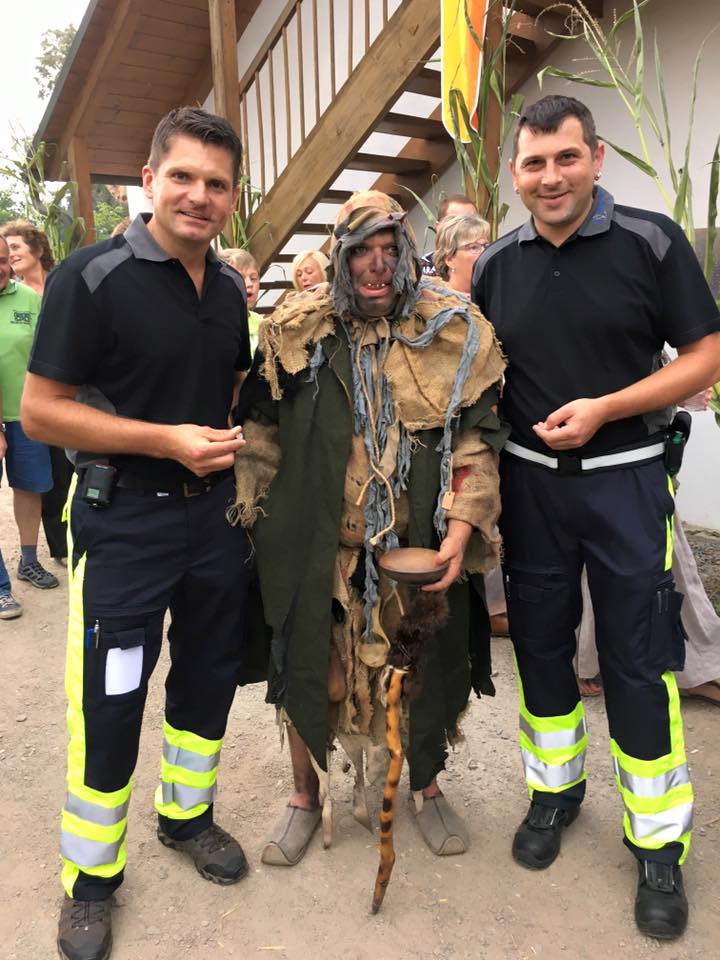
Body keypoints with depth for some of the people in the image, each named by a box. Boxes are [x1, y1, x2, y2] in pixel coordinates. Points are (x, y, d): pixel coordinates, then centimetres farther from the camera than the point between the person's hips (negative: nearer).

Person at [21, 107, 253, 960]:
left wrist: (237, 441, 4)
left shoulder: (231, 289, 8)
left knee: (210, 676, 17)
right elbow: (41, 411, -13)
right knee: (109, 702, 4)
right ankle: (90, 876, 28)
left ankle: (187, 813, 42)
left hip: (215, 512, 6)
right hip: (125, 520, -6)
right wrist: (165, 440, -21)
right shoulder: (92, 276, -11)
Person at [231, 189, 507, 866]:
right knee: (310, 674, 11)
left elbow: (478, 440, -3)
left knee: (426, 670, 15)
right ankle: (307, 795, 38)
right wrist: (253, 524, 4)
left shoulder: (456, 333, -2)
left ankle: (426, 785, 43)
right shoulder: (296, 332, -1)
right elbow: (261, 437, 5)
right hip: (318, 549, 0)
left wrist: (461, 529, -13)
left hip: (420, 551, 1)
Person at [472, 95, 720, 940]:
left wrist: (603, 409, -17)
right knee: (538, 642, 13)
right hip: (528, 483, 4)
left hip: (625, 481, -3)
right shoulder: (496, 265, 5)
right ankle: (554, 788, 35)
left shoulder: (651, 241, -5)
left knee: (639, 662, 3)